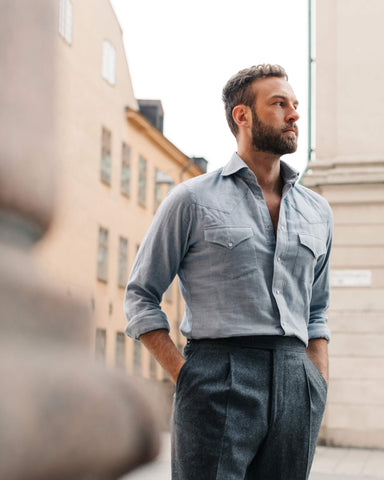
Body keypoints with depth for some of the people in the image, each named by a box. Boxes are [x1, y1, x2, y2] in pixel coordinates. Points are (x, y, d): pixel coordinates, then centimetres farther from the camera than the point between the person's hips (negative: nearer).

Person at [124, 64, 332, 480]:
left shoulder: (317, 211, 17)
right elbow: (140, 296, 5)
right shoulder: (193, 199, 3)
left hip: (295, 389, 5)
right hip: (219, 379, -4)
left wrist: (320, 388, 11)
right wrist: (184, 375, -4)